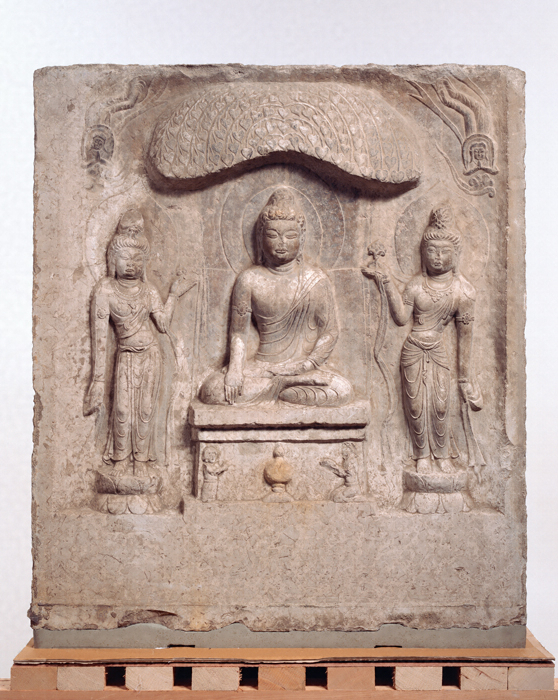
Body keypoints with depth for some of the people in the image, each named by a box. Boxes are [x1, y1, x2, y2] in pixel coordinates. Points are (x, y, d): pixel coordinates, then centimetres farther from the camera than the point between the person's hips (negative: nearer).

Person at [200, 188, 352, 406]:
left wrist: (307, 364, -13)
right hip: (260, 367, 0)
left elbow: (330, 332, 3)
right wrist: (235, 368, -13)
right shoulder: (250, 280, 3)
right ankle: (294, 383, -13)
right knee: (210, 391, -26)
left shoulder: (316, 280, 3)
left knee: (342, 391, -30)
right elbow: (238, 331, 4)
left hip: (303, 367, 0)